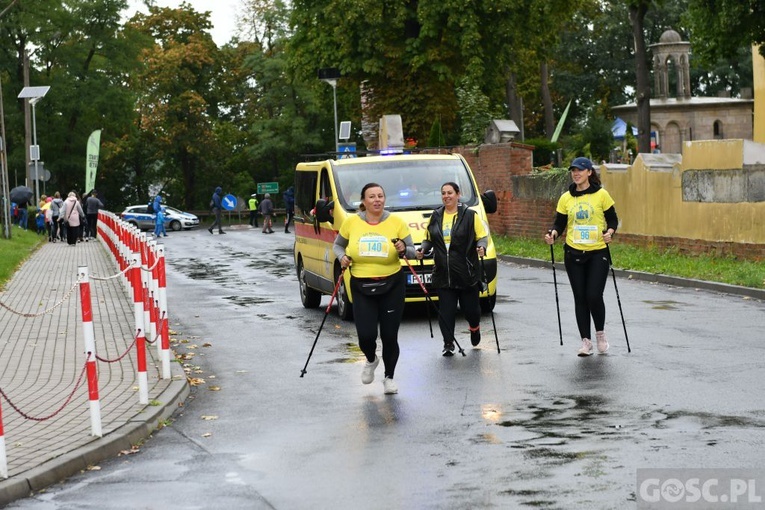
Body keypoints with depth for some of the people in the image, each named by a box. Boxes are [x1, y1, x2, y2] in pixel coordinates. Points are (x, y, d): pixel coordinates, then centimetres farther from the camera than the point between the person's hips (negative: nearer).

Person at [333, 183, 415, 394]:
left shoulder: (396, 222, -3)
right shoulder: (351, 223, 0)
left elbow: (412, 251, 3)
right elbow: (337, 245, 15)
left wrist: (403, 250, -19)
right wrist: (342, 257, -6)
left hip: (392, 286, 0)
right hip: (361, 287, 0)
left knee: (389, 335, 1)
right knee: (366, 334, -8)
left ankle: (389, 377, 21)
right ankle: (371, 360, 28)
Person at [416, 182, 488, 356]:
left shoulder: (470, 215, 0)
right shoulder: (435, 216, 12)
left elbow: (482, 236, 0)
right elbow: (428, 239, 21)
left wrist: (481, 247, -21)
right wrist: (422, 250, 1)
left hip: (466, 273, -3)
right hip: (443, 274, 3)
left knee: (470, 307, 6)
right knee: (446, 309, -2)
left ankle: (475, 327, 38)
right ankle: (448, 343, 5)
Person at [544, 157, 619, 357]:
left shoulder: (601, 194, -2)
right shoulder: (566, 198, 6)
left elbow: (613, 219, 3)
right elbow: (559, 223, 8)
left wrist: (609, 232, -17)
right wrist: (553, 233, -12)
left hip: (597, 253, -3)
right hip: (574, 254, 3)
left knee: (594, 296, -10)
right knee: (580, 298, 4)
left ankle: (600, 333, 16)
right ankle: (586, 340, 13)